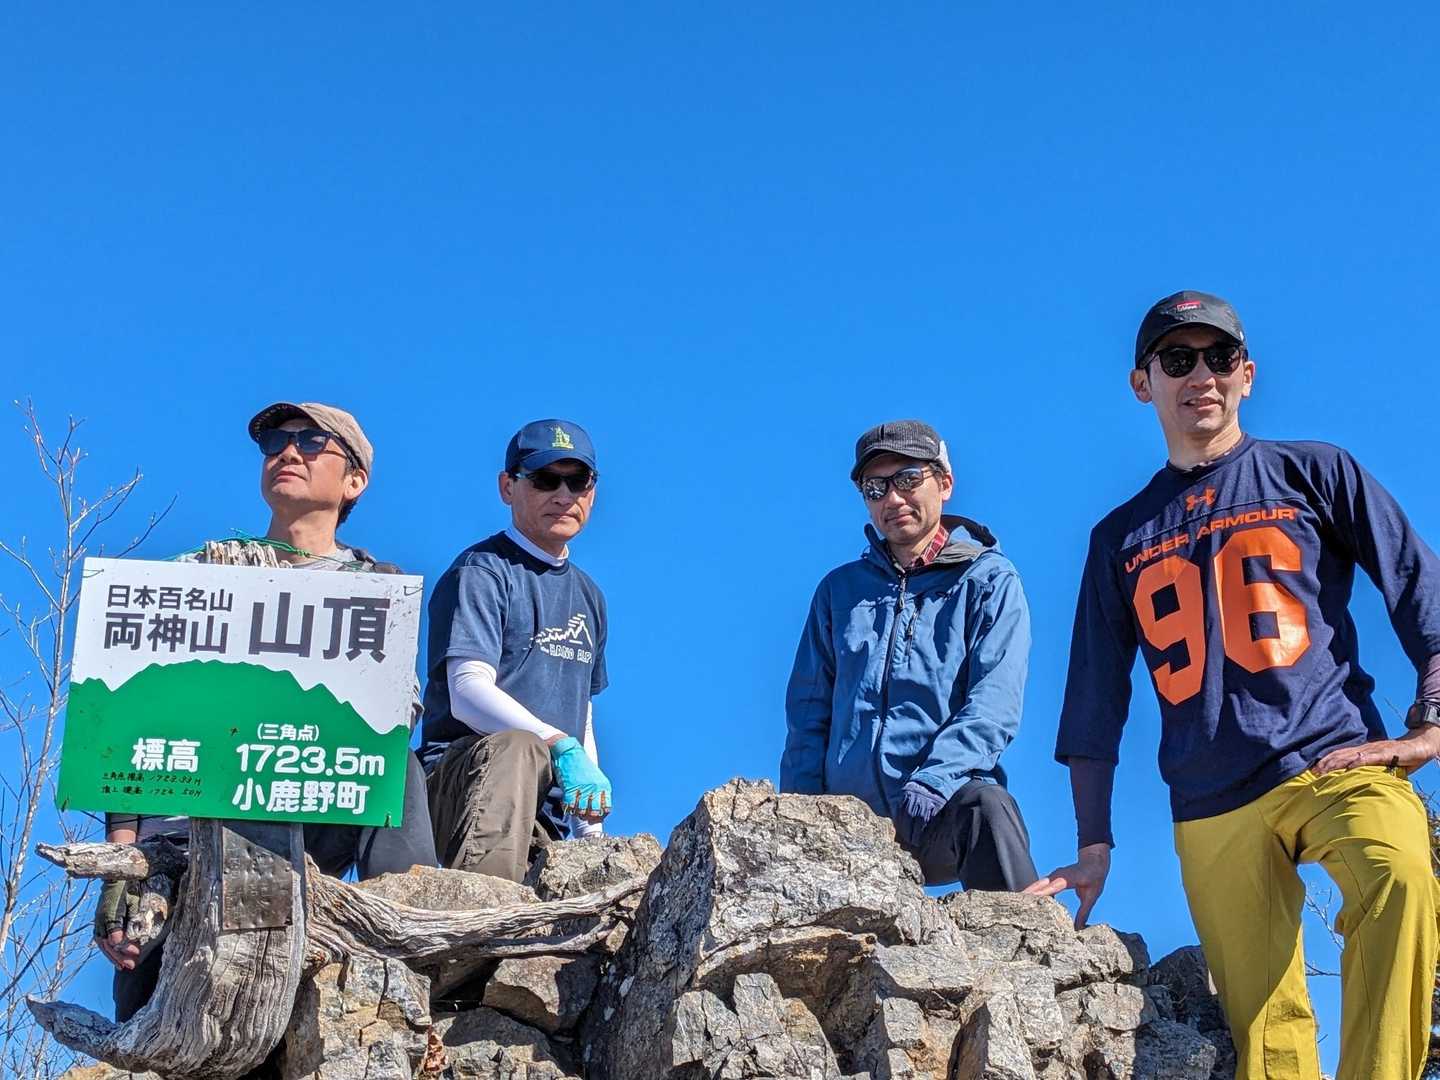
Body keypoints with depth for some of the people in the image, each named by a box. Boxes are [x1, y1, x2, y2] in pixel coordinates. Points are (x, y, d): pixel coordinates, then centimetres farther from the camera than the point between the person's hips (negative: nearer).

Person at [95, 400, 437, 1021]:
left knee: (399, 770, -30)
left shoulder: (378, 587, 17)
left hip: (321, 824, 0)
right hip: (184, 825, 0)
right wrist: (119, 865, -3)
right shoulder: (200, 574, 17)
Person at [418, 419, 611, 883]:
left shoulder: (587, 595, 24)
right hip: (463, 771, -7)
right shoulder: (481, 571, -1)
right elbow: (468, 693, -16)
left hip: (549, 824, 7)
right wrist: (560, 745, -30)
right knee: (516, 749, -38)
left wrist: (592, 826, 18)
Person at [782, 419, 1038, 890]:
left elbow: (991, 707, -6)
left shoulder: (989, 581, 8)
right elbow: (808, 713, 18)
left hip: (943, 815, -3)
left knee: (986, 806, -37)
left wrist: (931, 783, -22)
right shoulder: (840, 588, 20)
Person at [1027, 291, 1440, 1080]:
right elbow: (1096, 707, 19)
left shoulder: (1311, 474, 13)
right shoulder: (1121, 539, 19)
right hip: (1213, 808, 3)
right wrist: (1094, 843, 11)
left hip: (1337, 764, -2)